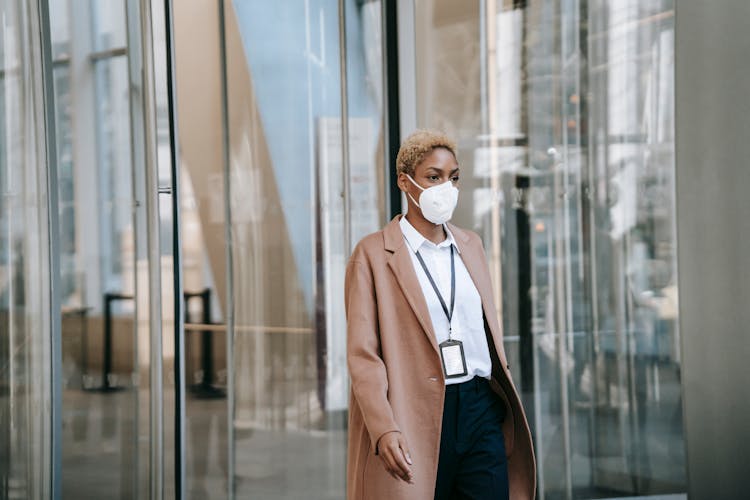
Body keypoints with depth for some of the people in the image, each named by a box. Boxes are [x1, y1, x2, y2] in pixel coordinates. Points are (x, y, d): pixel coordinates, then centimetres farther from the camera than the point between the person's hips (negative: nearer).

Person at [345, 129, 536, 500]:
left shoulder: (470, 245, 15)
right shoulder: (373, 254, -2)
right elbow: (363, 354, -7)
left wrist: (507, 407, 13)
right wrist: (384, 430, -18)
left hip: (481, 410, 5)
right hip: (417, 418, -4)